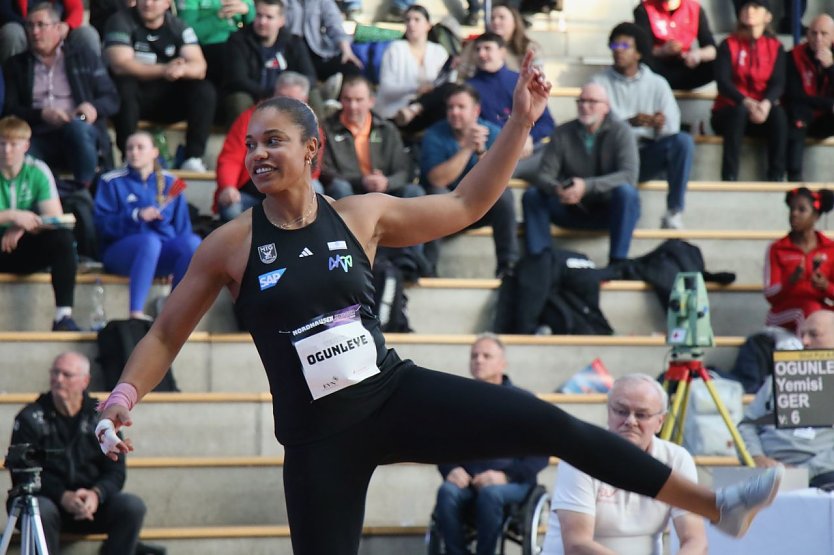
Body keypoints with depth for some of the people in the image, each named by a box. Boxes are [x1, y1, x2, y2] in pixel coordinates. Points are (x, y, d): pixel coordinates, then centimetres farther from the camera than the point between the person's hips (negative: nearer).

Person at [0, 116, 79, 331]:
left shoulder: (38, 171, -5)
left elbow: (55, 217, -10)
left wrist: (20, 230, -23)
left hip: (28, 251, 1)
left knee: (63, 238, -27)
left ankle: (63, 315, -32)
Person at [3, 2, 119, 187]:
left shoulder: (85, 57, 16)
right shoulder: (16, 65, 19)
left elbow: (112, 99, 13)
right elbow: (10, 109, 9)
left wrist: (94, 107, -11)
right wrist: (42, 114, -11)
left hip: (80, 131, 0)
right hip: (39, 138, 0)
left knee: (76, 127, -39)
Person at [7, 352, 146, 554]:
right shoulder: (30, 418, -1)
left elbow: (115, 471, 1)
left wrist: (96, 494, -23)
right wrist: (62, 496, -25)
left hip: (93, 503, 2)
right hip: (48, 499, -2)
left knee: (132, 506, -25)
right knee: (42, 510, -36)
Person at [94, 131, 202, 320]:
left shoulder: (169, 183, 15)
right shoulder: (112, 182, 7)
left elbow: (182, 227, 13)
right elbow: (101, 224, -4)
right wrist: (136, 216, -15)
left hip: (160, 255, 3)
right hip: (121, 252, -3)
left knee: (193, 242, -28)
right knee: (150, 240, -37)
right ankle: (136, 313, -43)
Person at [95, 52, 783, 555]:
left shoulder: (361, 215, 2)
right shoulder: (230, 246, -5)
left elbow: (465, 205, 12)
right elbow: (165, 336, 3)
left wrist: (520, 122, 5)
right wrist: (123, 398, -14)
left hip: (396, 393, 1)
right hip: (318, 435, -1)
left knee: (546, 423, -10)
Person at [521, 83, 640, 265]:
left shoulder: (620, 132, -9)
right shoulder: (562, 133, -2)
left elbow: (629, 175, -22)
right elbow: (544, 176, -7)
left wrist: (587, 186, -35)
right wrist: (556, 189, -32)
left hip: (610, 210, -3)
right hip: (574, 211, 3)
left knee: (625, 191, -33)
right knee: (532, 195, -17)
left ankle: (618, 262, -31)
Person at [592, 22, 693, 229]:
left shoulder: (657, 84, 8)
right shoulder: (601, 82, 3)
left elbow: (672, 126, -2)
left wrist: (660, 125, -28)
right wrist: (630, 122, -29)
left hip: (647, 157, 2)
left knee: (683, 140, -25)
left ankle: (674, 211, -25)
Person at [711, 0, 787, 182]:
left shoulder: (775, 47, 4)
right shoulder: (729, 44, -2)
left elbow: (777, 83, -6)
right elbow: (723, 82, -13)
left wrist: (766, 103, -29)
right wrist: (747, 103, -30)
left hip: (762, 111, 2)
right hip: (729, 111, -2)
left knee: (778, 113, -31)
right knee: (739, 111, -36)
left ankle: (777, 175, -30)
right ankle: (729, 176, -37)